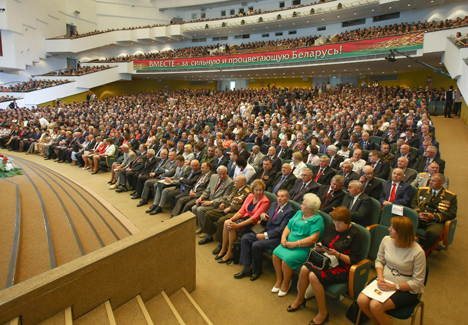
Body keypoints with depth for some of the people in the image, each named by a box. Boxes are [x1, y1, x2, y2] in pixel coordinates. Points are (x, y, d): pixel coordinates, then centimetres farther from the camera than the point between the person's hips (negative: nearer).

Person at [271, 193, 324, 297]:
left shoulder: (317, 219, -10)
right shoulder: (299, 213, 14)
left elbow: (313, 239, -19)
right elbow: (288, 226, 16)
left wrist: (294, 244, -19)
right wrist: (283, 237, -5)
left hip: (304, 248, -7)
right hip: (289, 243, 7)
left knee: (286, 259, -26)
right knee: (276, 254, -16)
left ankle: (286, 282, 4)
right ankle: (279, 280, 6)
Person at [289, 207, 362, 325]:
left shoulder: (355, 235, -11)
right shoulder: (331, 228, 7)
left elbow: (353, 260, -13)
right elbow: (324, 244, 19)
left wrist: (336, 254, -25)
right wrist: (320, 247, -4)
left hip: (342, 269, -6)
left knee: (313, 276, -27)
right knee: (304, 268, -20)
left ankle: (323, 313, -7)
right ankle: (300, 299, 7)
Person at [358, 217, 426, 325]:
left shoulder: (417, 252, -19)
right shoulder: (386, 240, -6)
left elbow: (418, 282, -13)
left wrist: (394, 287, -20)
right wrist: (380, 278, -8)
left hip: (405, 289, -5)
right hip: (384, 281, 5)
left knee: (375, 306, -25)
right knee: (361, 300, -17)